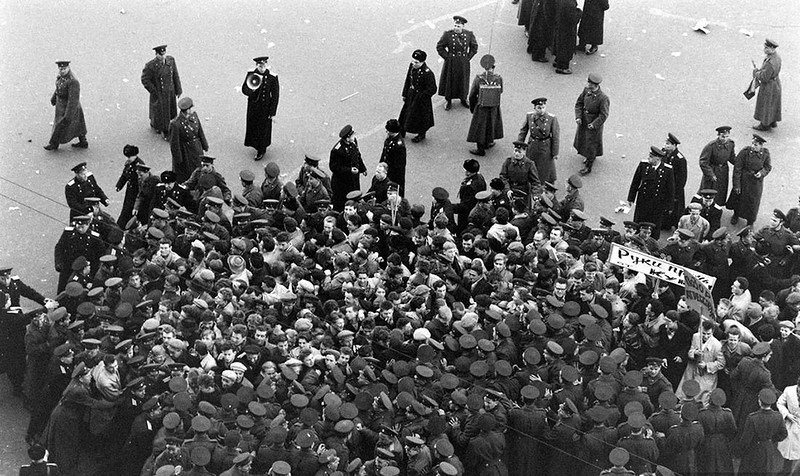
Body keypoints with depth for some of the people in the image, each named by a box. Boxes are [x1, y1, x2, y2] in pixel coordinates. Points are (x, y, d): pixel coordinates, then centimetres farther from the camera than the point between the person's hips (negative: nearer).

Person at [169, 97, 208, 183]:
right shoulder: (175, 124, -32)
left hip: (196, 148, 6)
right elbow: (174, 144, -21)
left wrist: (205, 146, 13)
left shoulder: (194, 115, -12)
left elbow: (200, 131, 3)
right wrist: (178, 159, -13)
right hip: (184, 152, -6)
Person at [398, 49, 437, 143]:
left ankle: (421, 134, 35)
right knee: (405, 113, 19)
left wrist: (420, 97, -20)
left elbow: (432, 89, -23)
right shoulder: (412, 66, -8)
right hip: (411, 95, 7)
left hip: (422, 100, -7)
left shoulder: (427, 73, -29)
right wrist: (405, 94, 10)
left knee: (420, 117, 12)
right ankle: (402, 131, 38)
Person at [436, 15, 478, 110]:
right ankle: (448, 101, 28)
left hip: (464, 63, 2)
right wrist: (447, 57, -9)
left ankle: (463, 99, 37)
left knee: (463, 81, 15)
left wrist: (468, 58, -2)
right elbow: (439, 47, -5)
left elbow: (474, 47, 6)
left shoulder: (469, 34, -8)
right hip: (451, 63, -2)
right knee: (449, 81, 10)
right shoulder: (447, 34, -15)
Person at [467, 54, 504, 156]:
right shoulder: (499, 78, -12)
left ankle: (481, 149, 16)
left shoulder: (478, 78, -15)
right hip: (494, 106, 2)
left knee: (480, 126, 11)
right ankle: (488, 143, 41)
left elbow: (472, 95, -7)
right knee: (491, 124, 23)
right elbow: (500, 91, 4)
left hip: (481, 107, -2)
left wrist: (472, 108, 7)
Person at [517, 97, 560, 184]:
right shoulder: (529, 116, -10)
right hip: (532, 147, 2)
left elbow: (556, 137, -11)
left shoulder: (552, 118, -18)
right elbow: (523, 131, 2)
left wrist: (555, 153, -7)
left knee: (547, 170, 13)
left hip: (546, 148, -2)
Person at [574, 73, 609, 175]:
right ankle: (590, 156, 52)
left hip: (594, 124, -7)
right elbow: (579, 103, 1)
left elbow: (604, 115, -21)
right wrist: (578, 116, -9)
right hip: (583, 121, 7)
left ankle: (588, 167, 23)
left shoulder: (603, 98, -28)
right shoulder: (586, 90, -10)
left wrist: (594, 125, -22)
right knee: (581, 139, 24)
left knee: (591, 144, 7)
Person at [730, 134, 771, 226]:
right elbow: (737, 169, -17)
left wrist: (762, 173, -21)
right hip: (743, 180, -1)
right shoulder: (745, 152, -22)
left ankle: (750, 222, 36)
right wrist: (736, 185, -15)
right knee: (738, 198, 20)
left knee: (753, 202, 12)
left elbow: (768, 166, 2)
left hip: (756, 181, 1)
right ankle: (736, 215, 49)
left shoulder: (765, 153, -14)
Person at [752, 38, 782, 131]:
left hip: (768, 87, -9)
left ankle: (765, 125, 29)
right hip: (776, 83, 9)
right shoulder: (777, 56, -7)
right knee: (773, 103, 26)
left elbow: (764, 78, -29)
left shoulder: (770, 63, -36)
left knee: (765, 105, 12)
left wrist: (755, 71, -13)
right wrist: (759, 70, -1)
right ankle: (773, 122, 43)